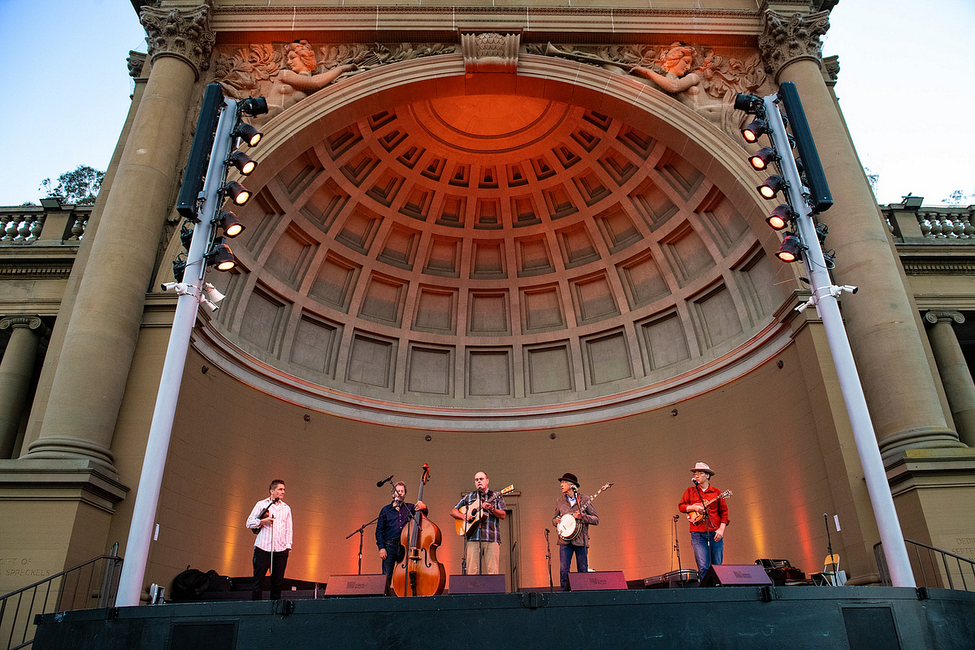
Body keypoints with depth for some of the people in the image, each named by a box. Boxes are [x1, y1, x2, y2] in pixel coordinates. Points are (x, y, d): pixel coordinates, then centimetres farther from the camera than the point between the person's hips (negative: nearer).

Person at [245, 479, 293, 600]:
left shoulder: (286, 508, 16)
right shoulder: (261, 504, 8)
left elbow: (289, 529, 14)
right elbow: (249, 523, 6)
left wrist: (288, 546, 4)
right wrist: (263, 521, -11)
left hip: (281, 549, 3)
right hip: (263, 548, -2)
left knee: (277, 582, 3)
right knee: (258, 580, -2)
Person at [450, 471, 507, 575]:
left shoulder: (496, 496, 15)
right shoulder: (469, 497, 20)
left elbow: (503, 515, 6)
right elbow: (453, 511, 19)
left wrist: (491, 509, -12)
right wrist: (463, 516, -1)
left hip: (492, 538, -1)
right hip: (472, 538, 1)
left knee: (493, 572, -9)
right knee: (471, 572, -7)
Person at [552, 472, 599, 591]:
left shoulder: (584, 499, 1)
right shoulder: (560, 501, 10)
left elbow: (596, 520, 0)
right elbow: (554, 519, 20)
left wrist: (582, 517, -15)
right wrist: (556, 521, -3)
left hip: (581, 540, -2)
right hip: (565, 540, 2)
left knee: (583, 571, 3)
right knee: (563, 571, -5)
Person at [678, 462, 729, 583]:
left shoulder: (716, 492, 9)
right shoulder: (690, 491, 11)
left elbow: (724, 511, 7)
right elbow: (681, 506, 8)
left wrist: (721, 529, -4)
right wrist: (693, 507, -10)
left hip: (715, 533, 1)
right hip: (698, 534, -1)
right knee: (703, 567, -11)